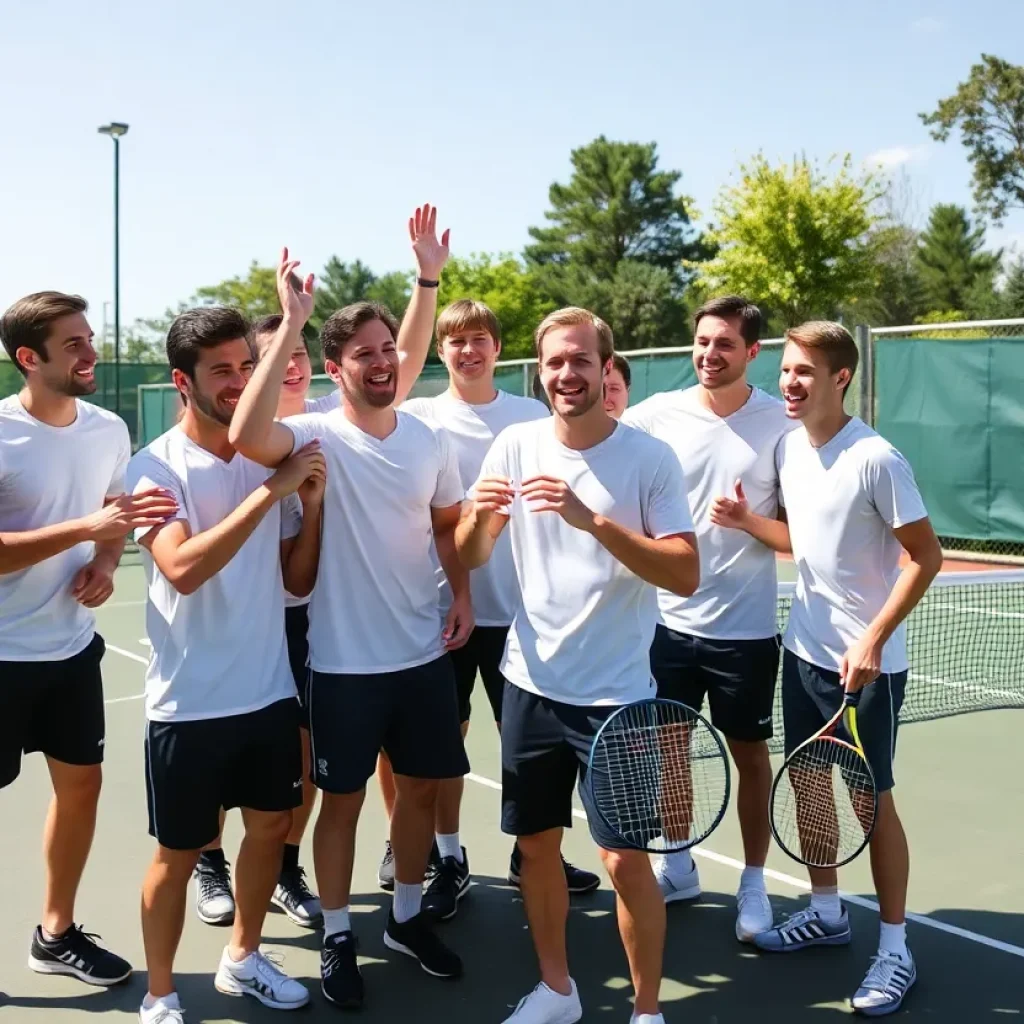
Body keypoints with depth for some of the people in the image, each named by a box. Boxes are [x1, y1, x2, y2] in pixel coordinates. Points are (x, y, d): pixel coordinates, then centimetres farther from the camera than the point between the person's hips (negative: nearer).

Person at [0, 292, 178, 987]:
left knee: (82, 782, 14)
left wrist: (104, 564, -4)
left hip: (73, 647, 6)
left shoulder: (109, 429, 0)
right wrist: (86, 528, -30)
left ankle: (57, 933, 33)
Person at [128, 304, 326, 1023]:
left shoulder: (273, 457, 2)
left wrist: (312, 501, -11)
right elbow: (182, 569, -28)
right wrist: (270, 491, -28)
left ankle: (243, 958, 40)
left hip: (270, 691, 5)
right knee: (179, 852, 8)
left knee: (272, 824, 17)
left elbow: (298, 580, 4)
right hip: (189, 702, -5)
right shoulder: (158, 465, -12)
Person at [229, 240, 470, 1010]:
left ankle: (407, 917, 36)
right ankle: (338, 937, 25)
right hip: (345, 660, -5)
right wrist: (290, 328, -34)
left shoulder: (430, 440, 2)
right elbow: (247, 437, -35)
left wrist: (462, 596, 2)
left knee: (423, 786, 15)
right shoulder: (319, 437, -13)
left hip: (425, 652, 5)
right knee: (343, 798, 8)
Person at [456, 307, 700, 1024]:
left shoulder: (650, 457, -10)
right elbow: (470, 558, 5)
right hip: (531, 684, 4)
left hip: (614, 694, -4)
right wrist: (480, 516, -18)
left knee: (625, 859, -1)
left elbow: (687, 575, -18)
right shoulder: (515, 445, 1)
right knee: (537, 844, 14)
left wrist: (591, 518, -29)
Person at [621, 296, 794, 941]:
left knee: (750, 754, 10)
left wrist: (753, 523, -17)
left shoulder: (782, 423, -6)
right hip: (667, 619, 2)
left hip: (746, 627, -2)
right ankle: (678, 866, 33)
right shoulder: (656, 415, -3)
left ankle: (754, 885, 26)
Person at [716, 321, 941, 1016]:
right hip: (805, 650, 7)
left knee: (873, 798, 2)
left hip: (867, 662, -7)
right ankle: (827, 913, 33)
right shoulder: (790, 448, 3)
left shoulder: (876, 459, -18)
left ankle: (895, 949, 17)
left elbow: (926, 556, -15)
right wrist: (747, 521, -3)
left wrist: (874, 640, -21)